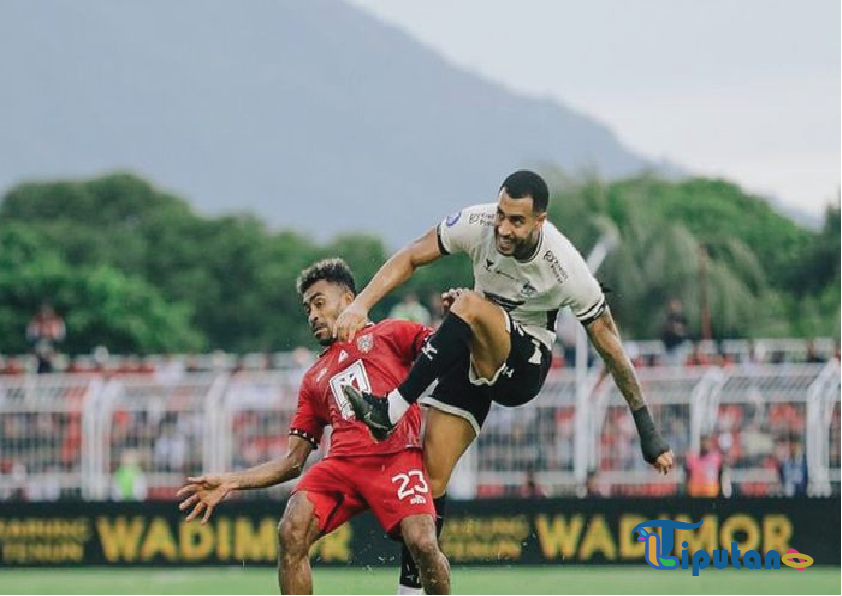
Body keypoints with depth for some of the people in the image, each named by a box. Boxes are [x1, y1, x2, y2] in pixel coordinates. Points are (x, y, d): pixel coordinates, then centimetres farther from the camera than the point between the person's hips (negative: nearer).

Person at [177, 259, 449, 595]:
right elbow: (293, 462, 27)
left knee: (422, 544, -25)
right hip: (341, 463, 4)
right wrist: (230, 482, 16)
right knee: (291, 534, -21)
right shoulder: (315, 378, 30)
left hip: (397, 457, -4)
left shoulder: (389, 334, 20)